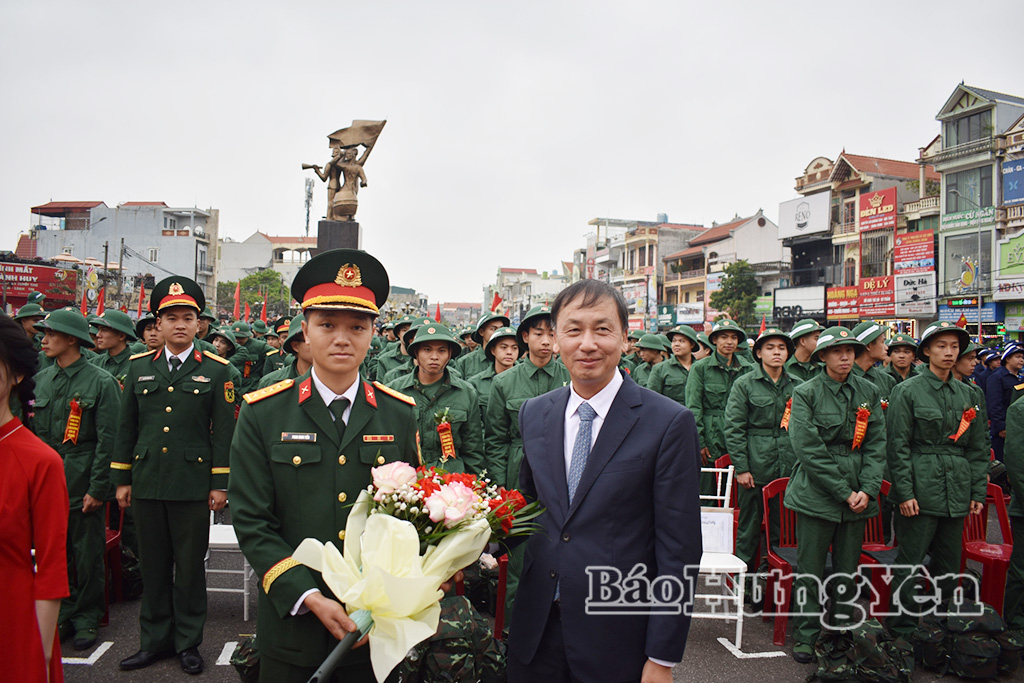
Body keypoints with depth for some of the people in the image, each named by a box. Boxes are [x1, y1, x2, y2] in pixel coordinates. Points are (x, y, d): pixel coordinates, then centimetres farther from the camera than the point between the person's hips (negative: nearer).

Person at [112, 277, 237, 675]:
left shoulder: (215, 370, -1)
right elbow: (126, 428, 12)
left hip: (193, 486, -3)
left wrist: (220, 483, -5)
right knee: (153, 565, 12)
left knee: (190, 566, 6)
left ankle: (188, 642, 21)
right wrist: (121, 478, 8)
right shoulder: (139, 368, 8)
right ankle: (156, 640, 27)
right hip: (146, 484, 3)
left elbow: (223, 430, -2)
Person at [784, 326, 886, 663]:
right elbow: (809, 450, -11)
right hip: (816, 493, -3)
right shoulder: (806, 393, -6)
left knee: (848, 567, 12)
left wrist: (867, 490, -7)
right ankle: (806, 635, 18)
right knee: (810, 569, 4)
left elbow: (877, 444, 5)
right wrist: (844, 492, -13)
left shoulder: (868, 392, 6)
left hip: (859, 496, 4)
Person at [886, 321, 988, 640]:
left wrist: (978, 492, 8)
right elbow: (898, 446, -8)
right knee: (909, 565, -1)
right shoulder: (908, 391, -5)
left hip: (957, 494, 5)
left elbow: (978, 448, 14)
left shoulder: (967, 394, 11)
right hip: (921, 491, -5)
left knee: (948, 565, 14)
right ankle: (901, 632, 11)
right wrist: (904, 492, -12)